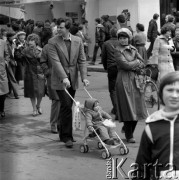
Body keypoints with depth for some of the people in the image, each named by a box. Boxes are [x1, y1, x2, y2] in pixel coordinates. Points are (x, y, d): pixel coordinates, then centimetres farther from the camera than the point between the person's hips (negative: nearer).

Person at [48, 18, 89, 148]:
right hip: (60, 80, -4)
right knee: (67, 107, -11)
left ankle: (63, 133, 26)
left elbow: (82, 60, 3)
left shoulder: (78, 41, 4)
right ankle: (66, 136, -4)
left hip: (73, 80, 4)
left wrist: (84, 77, -8)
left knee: (67, 107, 10)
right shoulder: (53, 42, -7)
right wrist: (64, 77, -25)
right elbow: (55, 61, -14)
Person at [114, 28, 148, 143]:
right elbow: (125, 65, -14)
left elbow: (142, 64, 8)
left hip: (135, 80, 6)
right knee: (128, 109, -4)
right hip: (124, 81, -6)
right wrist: (136, 62, -1)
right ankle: (129, 136, 6)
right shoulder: (118, 51, -3)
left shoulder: (133, 49, 14)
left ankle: (129, 132, 21)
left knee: (137, 108, 5)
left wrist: (133, 66, -8)